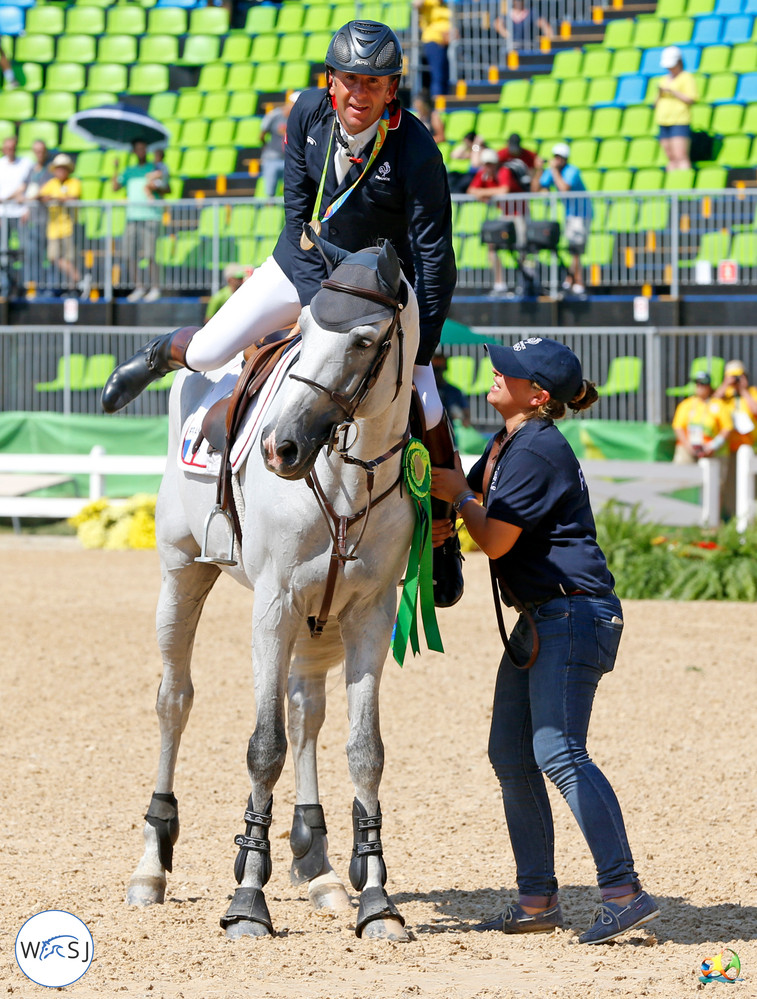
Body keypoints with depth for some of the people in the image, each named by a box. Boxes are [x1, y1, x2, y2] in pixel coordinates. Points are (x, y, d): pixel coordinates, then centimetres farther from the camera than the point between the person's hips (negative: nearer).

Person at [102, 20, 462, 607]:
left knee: (423, 412, -15)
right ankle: (162, 356, 31)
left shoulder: (416, 152, -30)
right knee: (210, 351, -7)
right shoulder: (309, 115, -18)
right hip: (310, 263, 3)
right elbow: (299, 211, -8)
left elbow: (434, 260, -28)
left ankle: (442, 536, 4)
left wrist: (417, 356, -30)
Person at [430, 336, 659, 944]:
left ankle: (625, 893, -24)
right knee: (511, 756, 11)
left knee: (558, 752, -20)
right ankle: (537, 899, 16)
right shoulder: (504, 447, 16)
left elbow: (495, 540, -16)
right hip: (538, 618, 11)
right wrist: (442, 523, 8)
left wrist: (459, 495, 0)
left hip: (575, 613, -11)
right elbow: (471, 501, 30)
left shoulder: (538, 451, -16)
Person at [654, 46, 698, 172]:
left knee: (681, 157, -17)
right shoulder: (664, 80, 21)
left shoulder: (687, 78, 1)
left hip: (680, 122, -7)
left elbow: (690, 99, -9)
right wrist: (659, 94, 0)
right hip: (663, 123, 7)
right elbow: (656, 103, 21)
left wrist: (672, 91, -13)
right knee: (671, 158, 3)